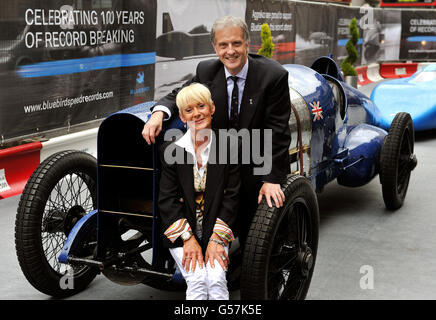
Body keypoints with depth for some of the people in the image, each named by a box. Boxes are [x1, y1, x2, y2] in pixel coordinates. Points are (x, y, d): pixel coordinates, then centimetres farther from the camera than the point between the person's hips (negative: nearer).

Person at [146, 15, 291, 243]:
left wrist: (272, 179, -22)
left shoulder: (274, 76, -18)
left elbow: (277, 130, -18)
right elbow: (179, 95, 5)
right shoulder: (206, 71, -5)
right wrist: (159, 112, -19)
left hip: (259, 167, -3)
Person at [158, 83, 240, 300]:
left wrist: (216, 239, -11)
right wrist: (189, 239, -13)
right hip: (181, 232, -1)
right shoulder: (171, 150, -5)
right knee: (197, 280, -19)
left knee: (216, 278, -20)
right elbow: (167, 199, -5)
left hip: (215, 229, 1)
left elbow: (231, 197, -3)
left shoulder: (228, 147, -3)